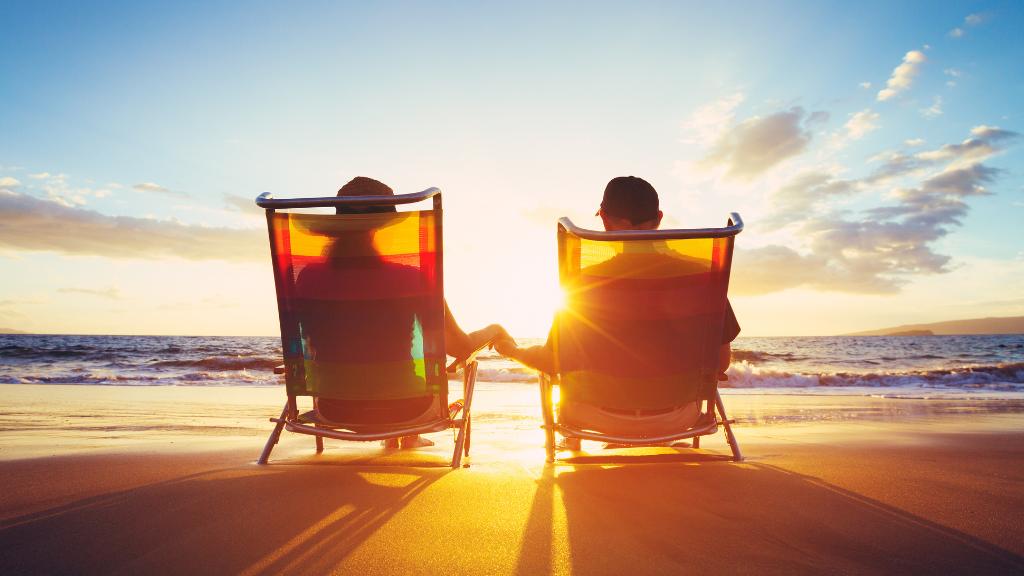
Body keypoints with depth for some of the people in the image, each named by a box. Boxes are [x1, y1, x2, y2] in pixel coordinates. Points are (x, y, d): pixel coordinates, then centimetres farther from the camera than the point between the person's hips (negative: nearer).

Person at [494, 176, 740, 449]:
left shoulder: (585, 282, -18)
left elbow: (554, 363, -10)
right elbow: (721, 362, -6)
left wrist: (513, 351, 11)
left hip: (603, 418, -1)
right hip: (673, 419, 2)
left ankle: (571, 443, 50)